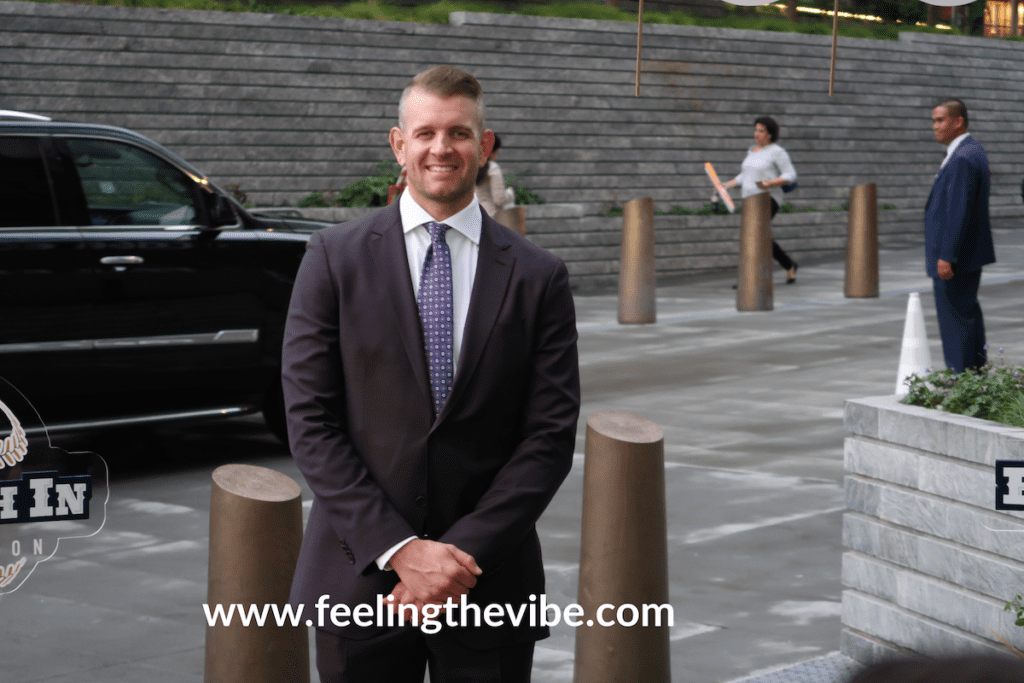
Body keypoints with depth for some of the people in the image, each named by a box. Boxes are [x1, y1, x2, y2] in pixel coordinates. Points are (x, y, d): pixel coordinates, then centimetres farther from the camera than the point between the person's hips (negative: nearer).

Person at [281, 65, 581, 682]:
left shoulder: (538, 277, 3)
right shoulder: (336, 258, 1)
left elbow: (551, 435, -2)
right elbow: (311, 422, -4)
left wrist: (462, 555, -11)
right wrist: (400, 551, -12)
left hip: (488, 583, 1)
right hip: (359, 580, 0)